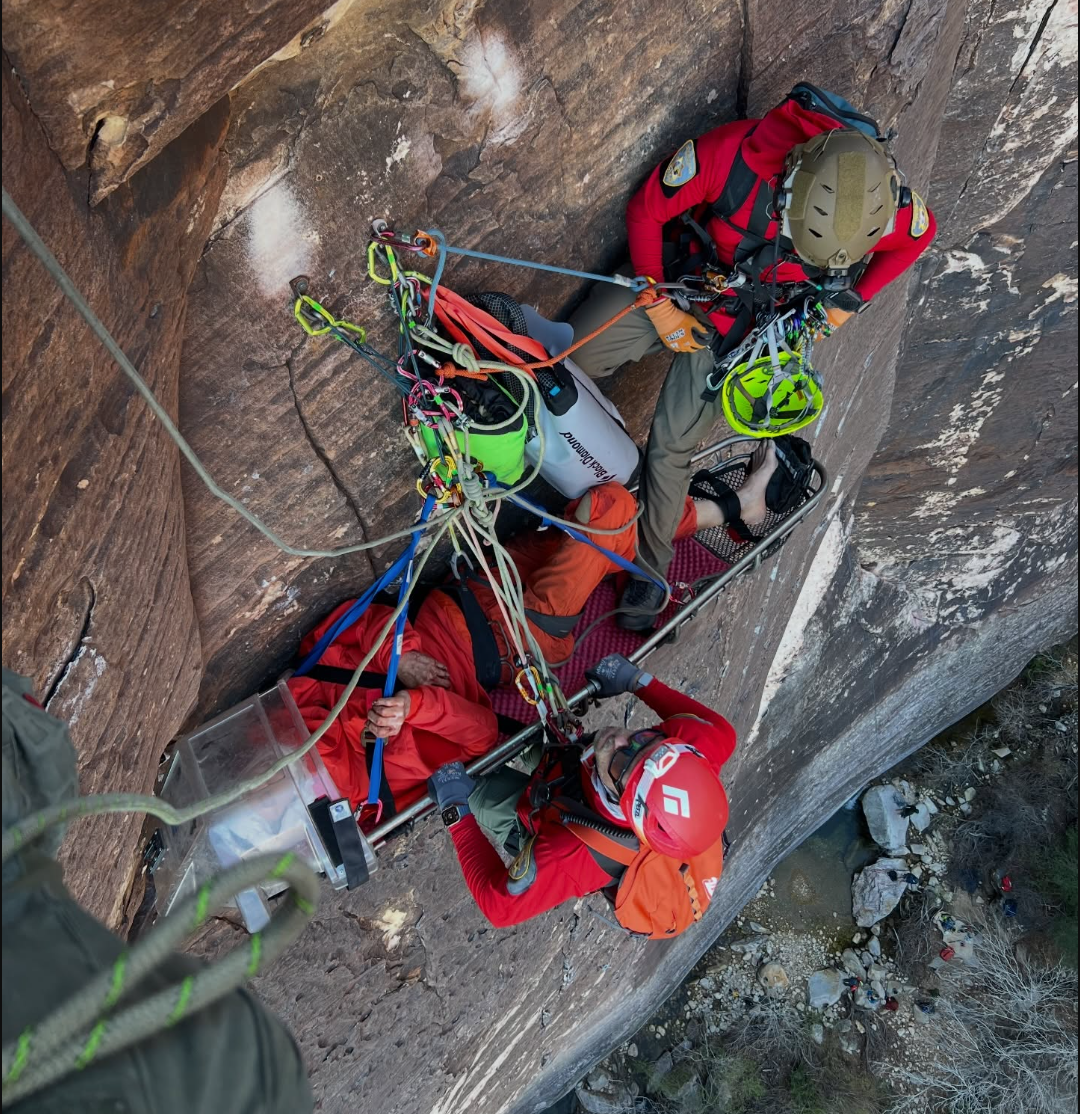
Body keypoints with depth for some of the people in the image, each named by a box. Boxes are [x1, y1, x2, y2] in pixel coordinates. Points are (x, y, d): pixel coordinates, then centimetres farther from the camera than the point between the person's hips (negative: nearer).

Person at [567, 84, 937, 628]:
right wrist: (658, 306, -14)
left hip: (737, 317, 0)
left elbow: (920, 234, 2)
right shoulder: (731, 153, -33)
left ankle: (651, 565, 16)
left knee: (673, 445, -3)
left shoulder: (882, 204, -26)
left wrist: (851, 301, -2)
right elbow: (646, 210, -15)